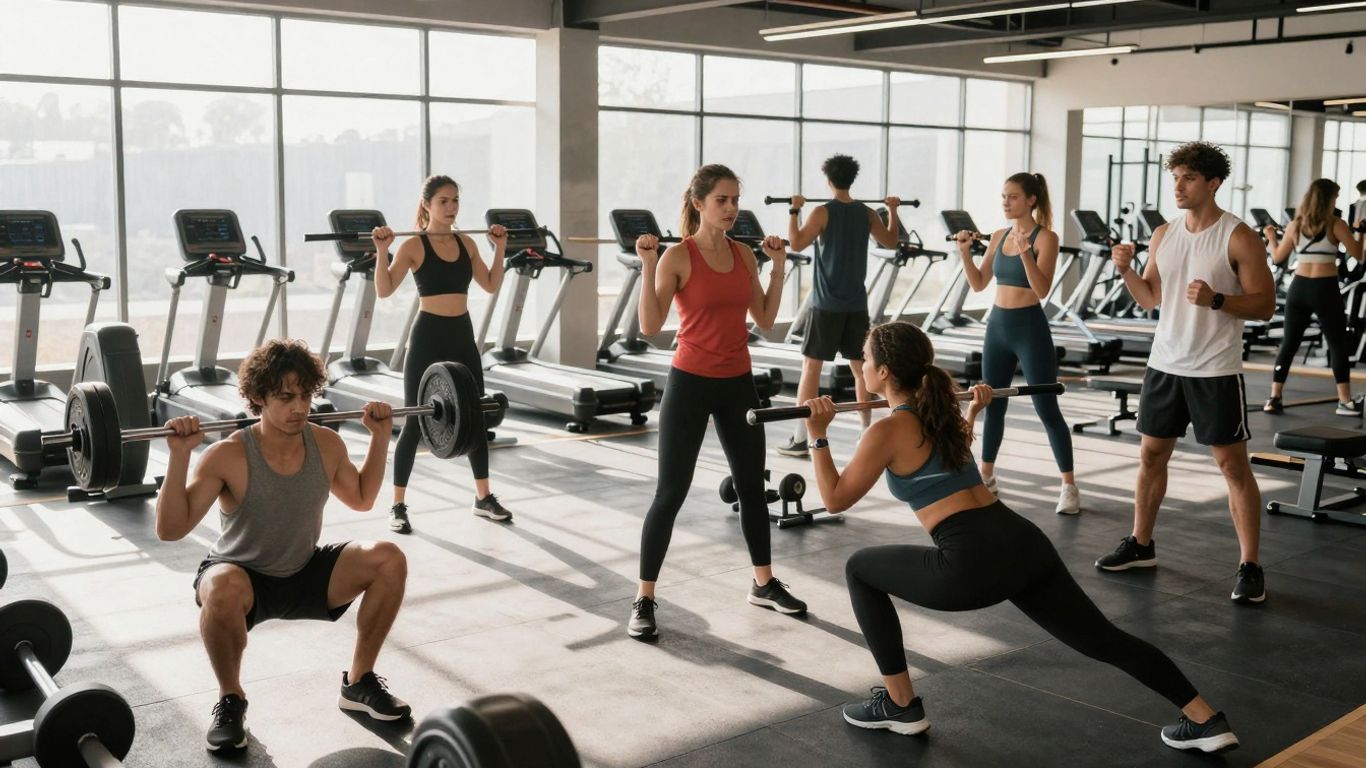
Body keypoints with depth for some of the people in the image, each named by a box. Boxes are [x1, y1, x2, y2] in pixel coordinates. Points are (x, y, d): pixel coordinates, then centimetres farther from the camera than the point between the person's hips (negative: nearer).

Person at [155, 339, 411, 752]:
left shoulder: (327, 445, -10)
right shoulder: (228, 457, -24)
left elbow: (361, 499, 10)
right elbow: (170, 530, -26)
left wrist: (380, 438, 0)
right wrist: (179, 456, -35)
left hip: (306, 574, 4)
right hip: (243, 577, -4)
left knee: (389, 559, -19)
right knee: (223, 591, -41)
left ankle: (359, 682, 0)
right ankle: (230, 699, -11)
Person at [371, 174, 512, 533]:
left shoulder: (466, 243, 7)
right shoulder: (414, 246, -8)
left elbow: (491, 285, 13)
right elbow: (384, 291, -15)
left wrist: (500, 248, 8)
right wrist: (382, 252, -25)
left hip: (463, 336, 5)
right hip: (428, 336, -5)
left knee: (475, 418, 11)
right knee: (414, 423, -1)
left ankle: (483, 498, 24)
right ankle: (398, 505, 9)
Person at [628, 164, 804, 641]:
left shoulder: (744, 254, 6)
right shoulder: (677, 256, -10)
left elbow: (765, 320, 9)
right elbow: (650, 326, -16)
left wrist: (778, 267, 6)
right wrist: (648, 266, -22)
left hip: (738, 383, 6)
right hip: (691, 383, -6)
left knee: (752, 487, 15)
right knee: (671, 493, -3)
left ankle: (764, 584, 31)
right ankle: (644, 600, 6)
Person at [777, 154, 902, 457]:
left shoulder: (823, 212, -10)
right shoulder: (867, 213, 6)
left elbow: (797, 243, -16)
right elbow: (890, 242, 19)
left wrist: (794, 210, -12)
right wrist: (892, 210, 29)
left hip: (827, 303, -4)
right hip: (856, 303, 5)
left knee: (811, 366, -1)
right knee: (861, 367, 12)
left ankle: (801, 439, -3)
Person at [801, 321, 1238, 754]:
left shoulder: (887, 431, -5)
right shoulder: (942, 411, 18)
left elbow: (836, 499, 3)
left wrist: (817, 436, 2)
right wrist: (974, 412, 47)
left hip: (976, 565, -8)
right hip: (1025, 545, 8)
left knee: (861, 570, 13)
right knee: (1103, 638, 19)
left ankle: (900, 705, 18)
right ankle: (1206, 721, 16)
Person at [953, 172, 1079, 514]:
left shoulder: (1046, 237, -9)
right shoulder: (998, 236, 9)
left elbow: (1042, 289, -19)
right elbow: (979, 284, 10)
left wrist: (1025, 253, -31)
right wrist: (965, 253, -4)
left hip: (1030, 327, -6)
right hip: (997, 325, 6)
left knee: (1047, 409, -3)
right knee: (992, 404, 14)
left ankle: (1069, 486, 4)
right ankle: (986, 475, 27)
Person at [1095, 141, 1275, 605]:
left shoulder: (1239, 238, -10)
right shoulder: (1163, 236, 6)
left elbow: (1264, 306, -10)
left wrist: (1216, 300, -26)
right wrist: (1126, 271, -5)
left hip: (1216, 371, -5)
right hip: (1165, 363, 6)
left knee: (1232, 464, 0)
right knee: (1151, 454, 13)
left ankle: (1249, 566, 6)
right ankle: (1140, 545, 27)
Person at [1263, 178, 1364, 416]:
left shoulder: (1295, 226, 4)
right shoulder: (1336, 225, -6)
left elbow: (1278, 257, 13)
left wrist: (1270, 237, 30)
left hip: (1298, 289, 4)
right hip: (1325, 291, -4)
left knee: (1289, 343, 10)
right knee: (1338, 345, 7)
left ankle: (1274, 398, 7)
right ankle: (1345, 402, 6)